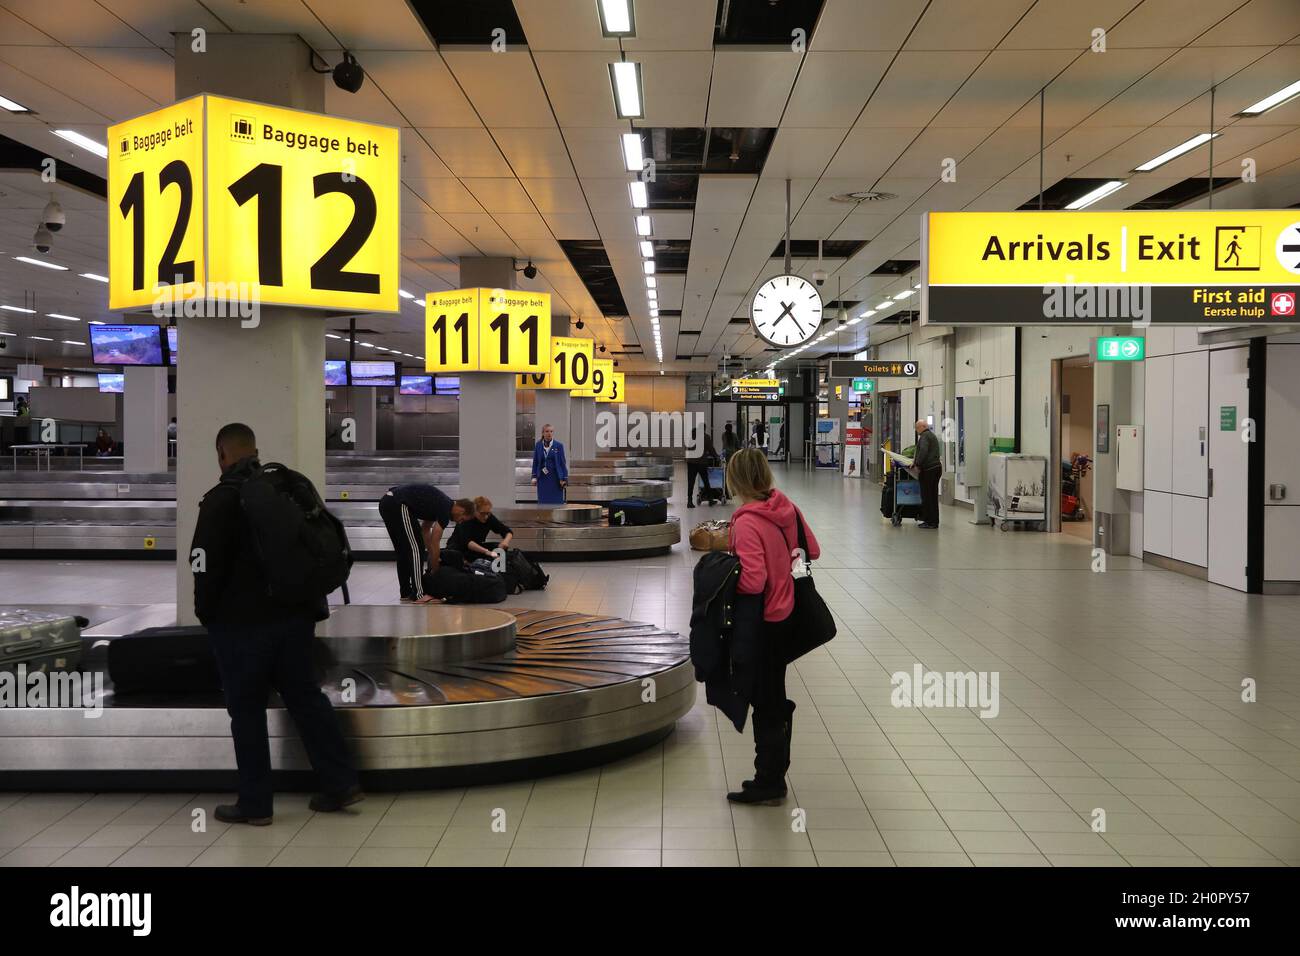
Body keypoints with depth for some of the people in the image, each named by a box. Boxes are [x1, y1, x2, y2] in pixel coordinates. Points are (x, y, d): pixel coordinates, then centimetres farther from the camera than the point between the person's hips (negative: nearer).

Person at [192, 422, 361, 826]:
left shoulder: (220, 501, -12)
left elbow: (208, 566, -14)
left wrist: (206, 612, 2)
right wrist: (312, 606, 19)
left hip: (241, 623, -6)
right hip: (295, 616, 6)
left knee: (247, 710, 3)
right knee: (306, 698, 13)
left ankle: (254, 803, 10)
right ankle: (341, 783, 12)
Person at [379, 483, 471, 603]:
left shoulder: (439, 503, 23)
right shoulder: (445, 510, -3)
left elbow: (425, 530, 34)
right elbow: (434, 544, -1)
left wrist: (432, 557, 32)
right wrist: (435, 572, 10)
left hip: (386, 501, 10)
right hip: (398, 505, -10)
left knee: (403, 550, 18)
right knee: (416, 549, -4)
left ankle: (406, 593, 22)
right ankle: (418, 595, -3)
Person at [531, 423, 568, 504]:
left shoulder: (559, 445, 0)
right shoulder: (538, 446, 6)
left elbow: (563, 462, 1)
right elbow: (535, 462, 10)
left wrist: (564, 479, -4)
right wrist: (534, 476, 1)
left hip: (555, 478, -2)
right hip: (542, 478, 2)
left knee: (557, 502, -2)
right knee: (543, 502, 1)